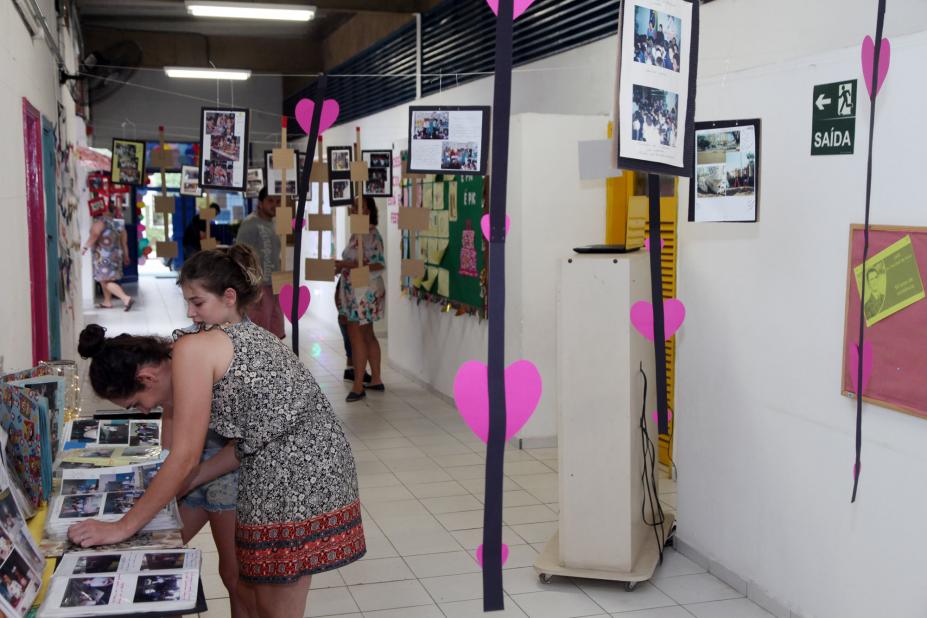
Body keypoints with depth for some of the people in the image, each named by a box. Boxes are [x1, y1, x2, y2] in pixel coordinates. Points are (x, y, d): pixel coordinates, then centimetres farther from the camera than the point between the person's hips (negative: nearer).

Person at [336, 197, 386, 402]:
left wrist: (349, 265, -26)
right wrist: (343, 266, 11)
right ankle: (376, 380, 23)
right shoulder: (360, 233, 13)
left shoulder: (371, 235, -17)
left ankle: (358, 387, -5)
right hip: (357, 291, 10)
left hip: (364, 293, -10)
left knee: (356, 335, -8)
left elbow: (378, 264, -24)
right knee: (367, 335, 15)